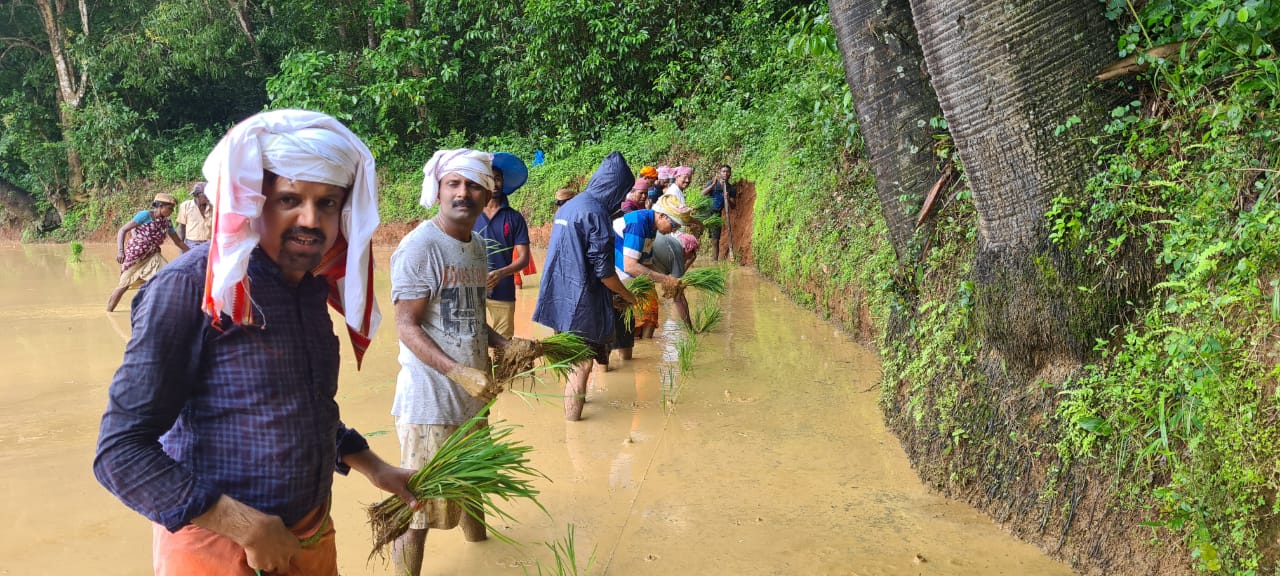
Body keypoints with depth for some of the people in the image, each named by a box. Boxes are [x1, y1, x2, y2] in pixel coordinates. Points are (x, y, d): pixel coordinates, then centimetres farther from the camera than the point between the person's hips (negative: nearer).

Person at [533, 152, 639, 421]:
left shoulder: (568, 206, 12)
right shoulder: (595, 211, -16)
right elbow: (603, 269, -17)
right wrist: (627, 296, 0)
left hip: (560, 296, 9)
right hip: (580, 299, -9)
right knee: (582, 363, 2)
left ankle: (574, 402, 37)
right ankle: (573, 416, 10)